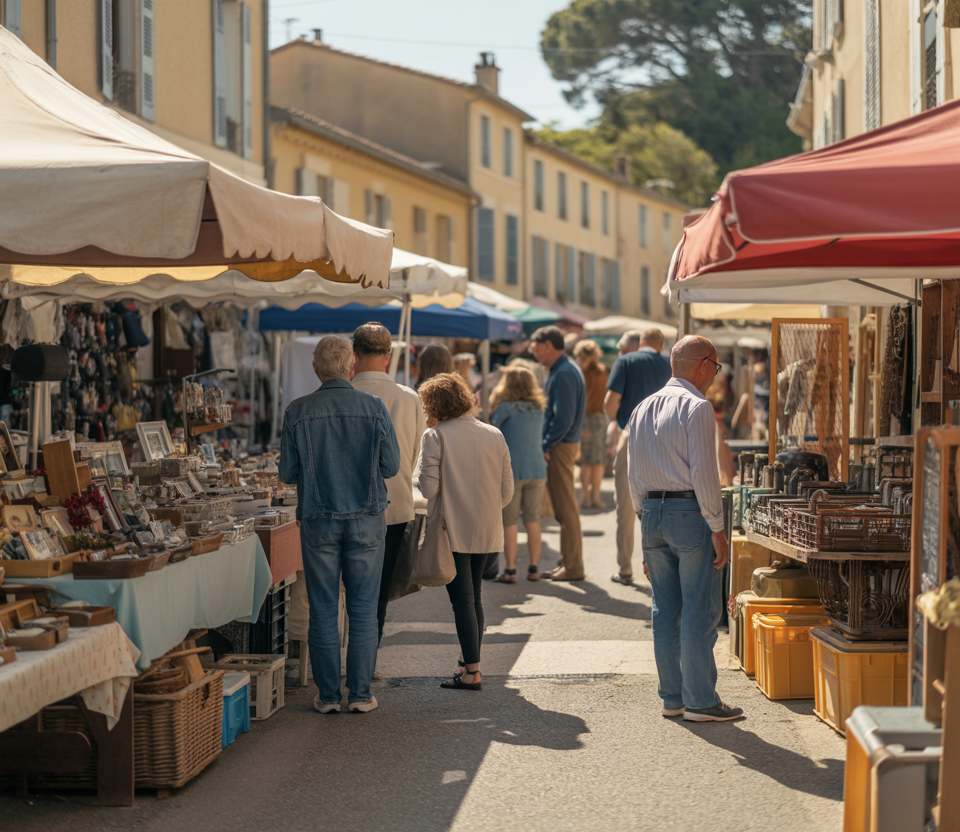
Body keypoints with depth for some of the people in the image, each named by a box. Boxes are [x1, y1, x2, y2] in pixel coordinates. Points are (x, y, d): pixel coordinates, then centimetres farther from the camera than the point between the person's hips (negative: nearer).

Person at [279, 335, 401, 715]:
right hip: (366, 519, 0)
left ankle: (328, 694, 8)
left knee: (323, 611, 6)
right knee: (363, 610, 6)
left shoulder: (298, 411, -5)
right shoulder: (374, 408, -4)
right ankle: (360, 693, 7)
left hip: (318, 522, 0)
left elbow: (287, 472, -1)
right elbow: (391, 466, 0)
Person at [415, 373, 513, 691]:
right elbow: (507, 490, 5)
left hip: (453, 531, -5)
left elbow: (428, 488, -15)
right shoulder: (494, 435, 5)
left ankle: (472, 672, -4)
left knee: (462, 602, -2)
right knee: (474, 598, 19)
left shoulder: (436, 436, -11)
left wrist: (420, 469, 5)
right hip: (486, 532, 5)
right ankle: (471, 659, 25)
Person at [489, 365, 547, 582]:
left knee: (510, 520, 0)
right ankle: (534, 568, 12)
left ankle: (510, 570, 0)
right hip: (537, 469, 5)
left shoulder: (505, 408, -7)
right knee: (532, 518, 10)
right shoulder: (538, 409, 9)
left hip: (511, 469, -5)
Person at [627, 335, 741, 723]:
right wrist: (717, 528, -12)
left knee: (665, 610, 11)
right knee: (700, 611, -3)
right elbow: (704, 472, -15)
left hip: (651, 512, 8)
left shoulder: (643, 408, 14)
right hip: (689, 511, -8)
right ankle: (700, 701, -1)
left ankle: (671, 697, 15)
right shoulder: (697, 407, -10)